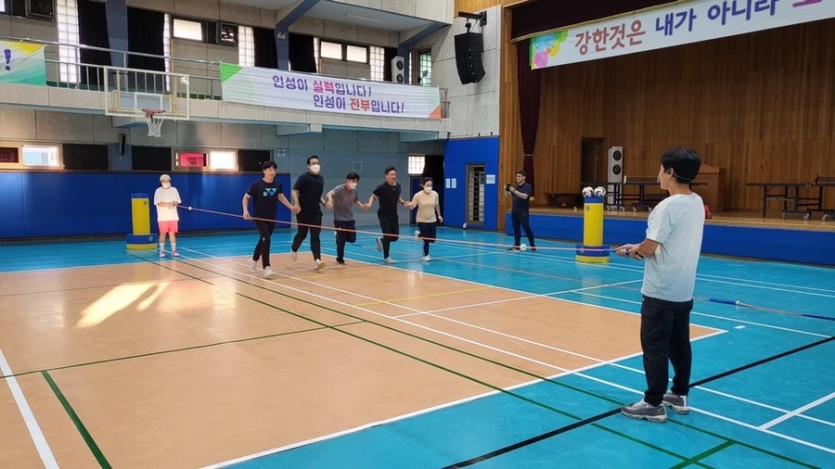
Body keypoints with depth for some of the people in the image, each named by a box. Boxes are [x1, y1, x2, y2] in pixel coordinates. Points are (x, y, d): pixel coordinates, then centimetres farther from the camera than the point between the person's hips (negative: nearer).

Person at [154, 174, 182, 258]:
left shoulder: (174, 190, 8)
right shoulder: (158, 191, -1)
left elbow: (177, 201, 4)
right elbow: (158, 203, -10)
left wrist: (173, 204, -18)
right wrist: (169, 204, -21)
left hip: (173, 216, 2)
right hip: (162, 217, -2)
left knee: (172, 233, 3)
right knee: (162, 233, 0)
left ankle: (174, 250, 8)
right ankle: (162, 251, 7)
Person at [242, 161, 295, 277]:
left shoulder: (278, 184, -3)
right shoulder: (256, 184, -15)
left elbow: (281, 197, 13)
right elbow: (246, 198, -6)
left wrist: (292, 207, 7)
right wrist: (245, 211, -20)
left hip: (271, 217, 5)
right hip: (259, 216, -5)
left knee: (264, 240, 17)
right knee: (266, 239, -18)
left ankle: (254, 259, 42)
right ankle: (266, 267, -14)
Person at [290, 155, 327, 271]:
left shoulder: (321, 179, 12)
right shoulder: (303, 178, -8)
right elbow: (294, 191, -14)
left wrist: (323, 202, 9)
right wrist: (297, 203, -28)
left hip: (316, 212, 5)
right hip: (303, 211, -5)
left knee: (315, 236, -3)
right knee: (302, 234, 6)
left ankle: (317, 261, -10)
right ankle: (294, 250, 36)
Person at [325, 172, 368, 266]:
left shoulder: (354, 191, 2)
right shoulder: (340, 188, -18)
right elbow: (330, 193, -37)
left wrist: (362, 206, -1)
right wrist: (330, 200, -59)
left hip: (350, 219, 6)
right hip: (339, 219, -6)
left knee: (352, 239, 4)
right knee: (342, 240, -2)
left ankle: (339, 236, 35)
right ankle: (340, 260, 17)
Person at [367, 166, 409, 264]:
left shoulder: (398, 186, 1)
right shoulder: (382, 187, -15)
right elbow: (373, 197, -6)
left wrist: (403, 203, -2)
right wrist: (370, 203, -27)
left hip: (394, 215, 6)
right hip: (384, 215, -6)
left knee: (395, 236, 6)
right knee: (387, 236, -6)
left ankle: (381, 241, 37)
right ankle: (386, 257, 12)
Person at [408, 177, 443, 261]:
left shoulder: (435, 194, -7)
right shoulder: (418, 195, -17)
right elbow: (412, 206, -13)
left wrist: (439, 215, 13)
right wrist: (410, 205, -35)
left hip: (432, 220, 4)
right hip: (422, 220, -4)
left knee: (432, 239, 7)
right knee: (426, 239, -4)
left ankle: (419, 234, 37)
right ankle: (426, 255, 20)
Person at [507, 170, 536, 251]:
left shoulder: (527, 186, -9)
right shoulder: (515, 186, 11)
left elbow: (525, 196, -24)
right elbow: (510, 196, 18)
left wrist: (514, 191, -31)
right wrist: (507, 190, -3)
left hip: (523, 212, -6)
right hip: (514, 212, 7)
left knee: (527, 229, -4)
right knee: (516, 229, 7)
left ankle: (533, 245, 3)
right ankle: (516, 245, 10)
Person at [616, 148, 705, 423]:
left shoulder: (668, 206, -21)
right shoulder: (697, 203, 6)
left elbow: (649, 248, -20)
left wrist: (634, 250, 1)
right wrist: (641, 248, 7)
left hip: (661, 292, -9)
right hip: (683, 290, 9)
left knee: (655, 348, 1)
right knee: (679, 345, 18)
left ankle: (654, 404, 9)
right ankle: (679, 396, 29)